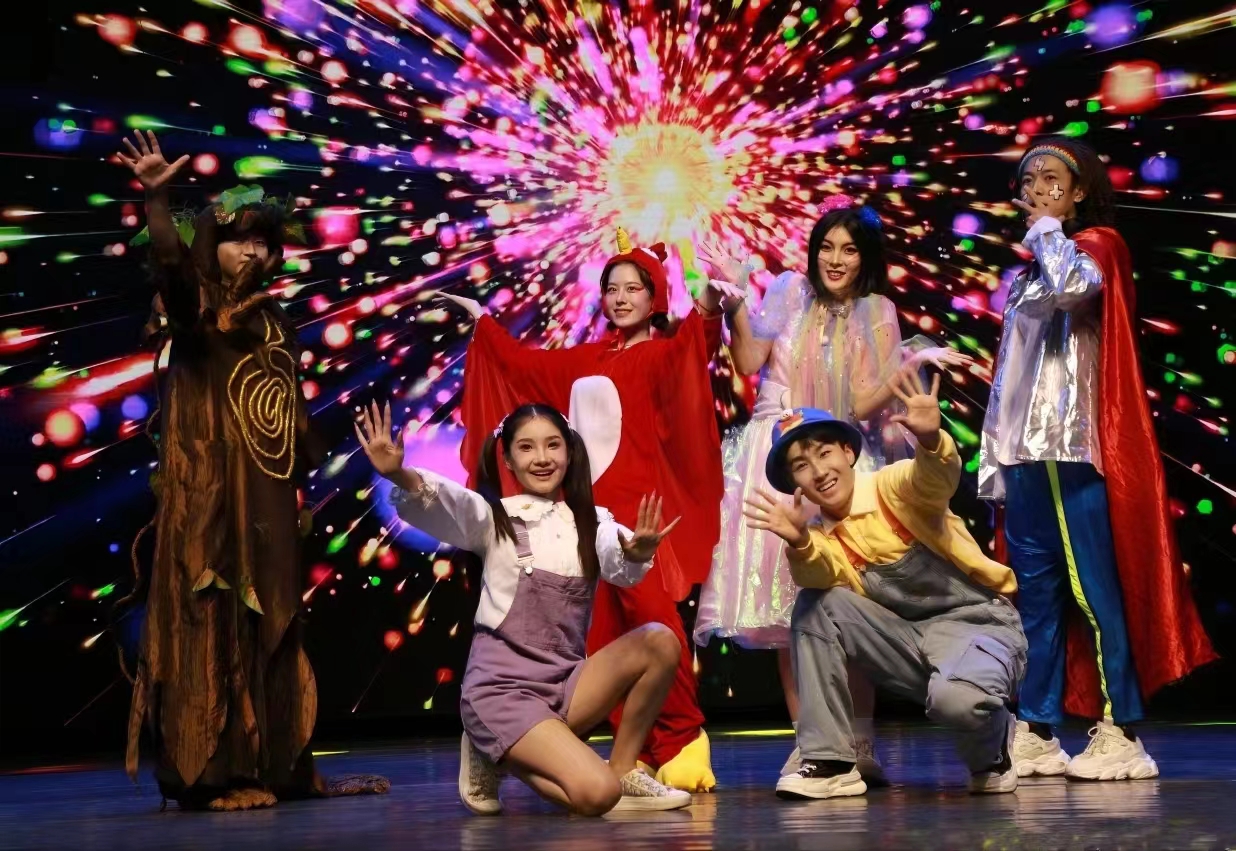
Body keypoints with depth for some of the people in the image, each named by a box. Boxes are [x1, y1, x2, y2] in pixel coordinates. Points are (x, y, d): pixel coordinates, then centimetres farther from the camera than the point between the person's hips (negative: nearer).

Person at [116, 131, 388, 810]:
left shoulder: (272, 319, 16)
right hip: (209, 492, -7)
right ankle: (209, 773, -5)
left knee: (270, 626, 8)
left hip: (267, 497, 7)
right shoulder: (197, 307, -2)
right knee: (215, 622, -8)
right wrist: (155, 197, -41)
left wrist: (301, 479, 14)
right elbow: (167, 262, -25)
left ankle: (275, 767, 15)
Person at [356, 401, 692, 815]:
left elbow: (620, 564, -11)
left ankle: (622, 769, -2)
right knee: (596, 794, -25)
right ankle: (496, 758, 4)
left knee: (660, 641, -20)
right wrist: (397, 474, -43)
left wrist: (638, 552, -38)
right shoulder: (495, 518, 3)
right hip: (502, 686, -4)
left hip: (564, 683, 4)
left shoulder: (591, 522, 11)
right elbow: (443, 501, -20)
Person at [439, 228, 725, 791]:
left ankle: (682, 741, -5)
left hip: (636, 503, -6)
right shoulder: (587, 358, 18)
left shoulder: (661, 353, 1)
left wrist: (704, 312, -43)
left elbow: (688, 352, -23)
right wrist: (482, 320, 40)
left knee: (652, 617, -15)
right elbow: (521, 363, 31)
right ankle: (638, 750, 8)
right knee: (602, 633, 3)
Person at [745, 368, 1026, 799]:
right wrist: (800, 544, -39)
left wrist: (931, 440, -53)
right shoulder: (822, 537, 6)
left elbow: (939, 479, -31)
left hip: (979, 624, -5)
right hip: (909, 641, 5)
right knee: (815, 605, -14)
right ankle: (830, 763, -10)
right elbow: (824, 574, -17)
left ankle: (992, 754, 1)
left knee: (956, 699, -38)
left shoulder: (893, 486, -8)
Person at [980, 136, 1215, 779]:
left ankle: (1120, 733, -6)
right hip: (1027, 451, 7)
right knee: (1033, 590, 6)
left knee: (1095, 587, -8)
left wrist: (1047, 228, -6)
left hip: (1077, 447, -7)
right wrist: (993, 457, 13)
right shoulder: (1028, 272, 22)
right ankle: (1036, 731, 9)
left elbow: (1069, 286, -24)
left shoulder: (1097, 245, 2)